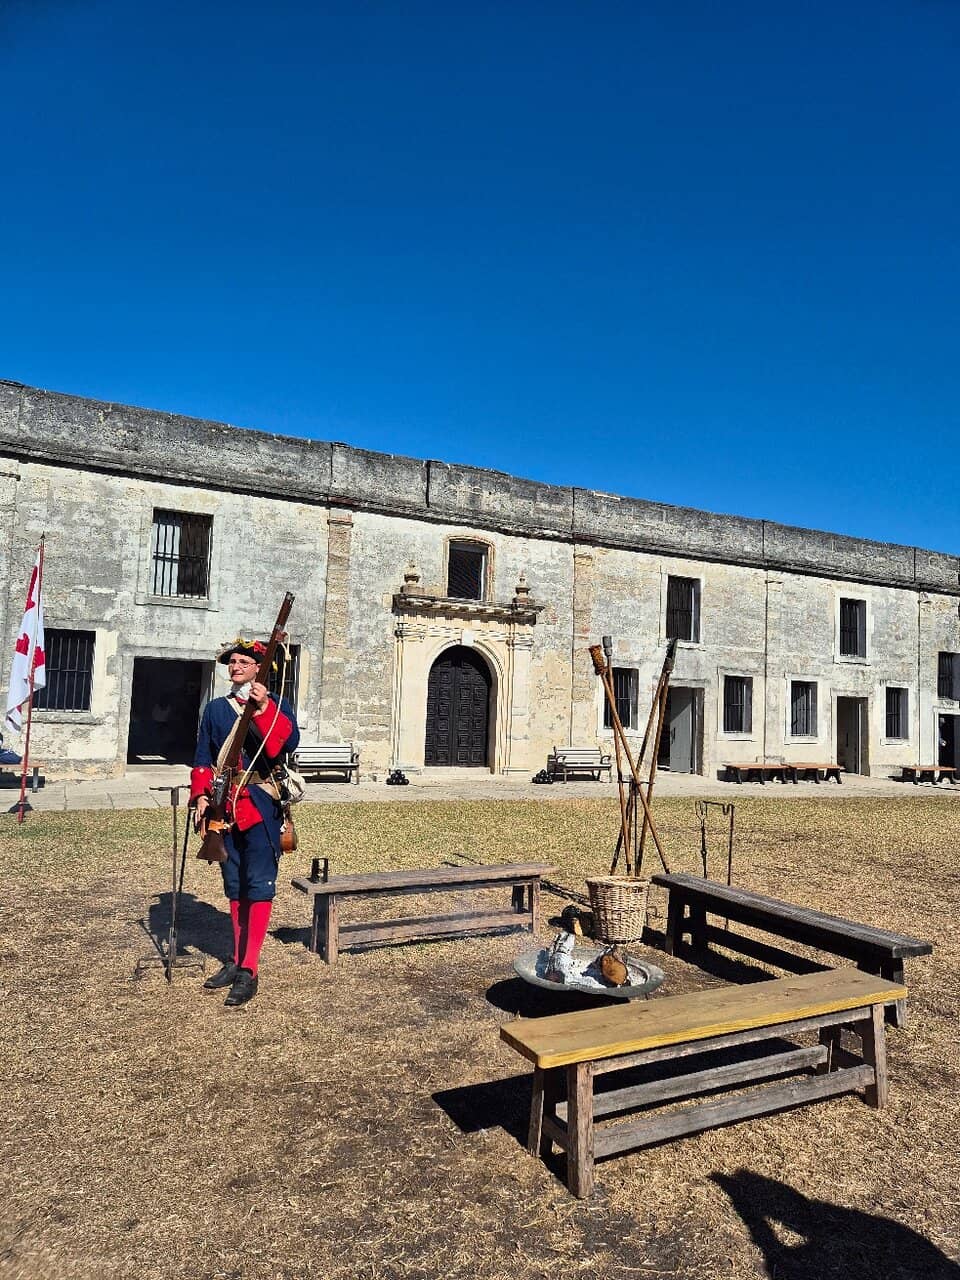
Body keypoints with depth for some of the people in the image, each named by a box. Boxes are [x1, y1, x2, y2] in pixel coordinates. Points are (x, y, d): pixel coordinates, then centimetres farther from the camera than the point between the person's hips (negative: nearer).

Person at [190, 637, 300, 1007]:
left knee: (258, 884, -5)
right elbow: (203, 758, 11)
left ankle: (249, 970, -1)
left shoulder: (275, 704, 1)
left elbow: (290, 742, -16)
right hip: (226, 806, 4)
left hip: (260, 805, -4)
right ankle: (237, 959, 24)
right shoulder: (215, 708, 11)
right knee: (234, 885, 13)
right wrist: (202, 796, -1)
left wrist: (264, 708, -24)